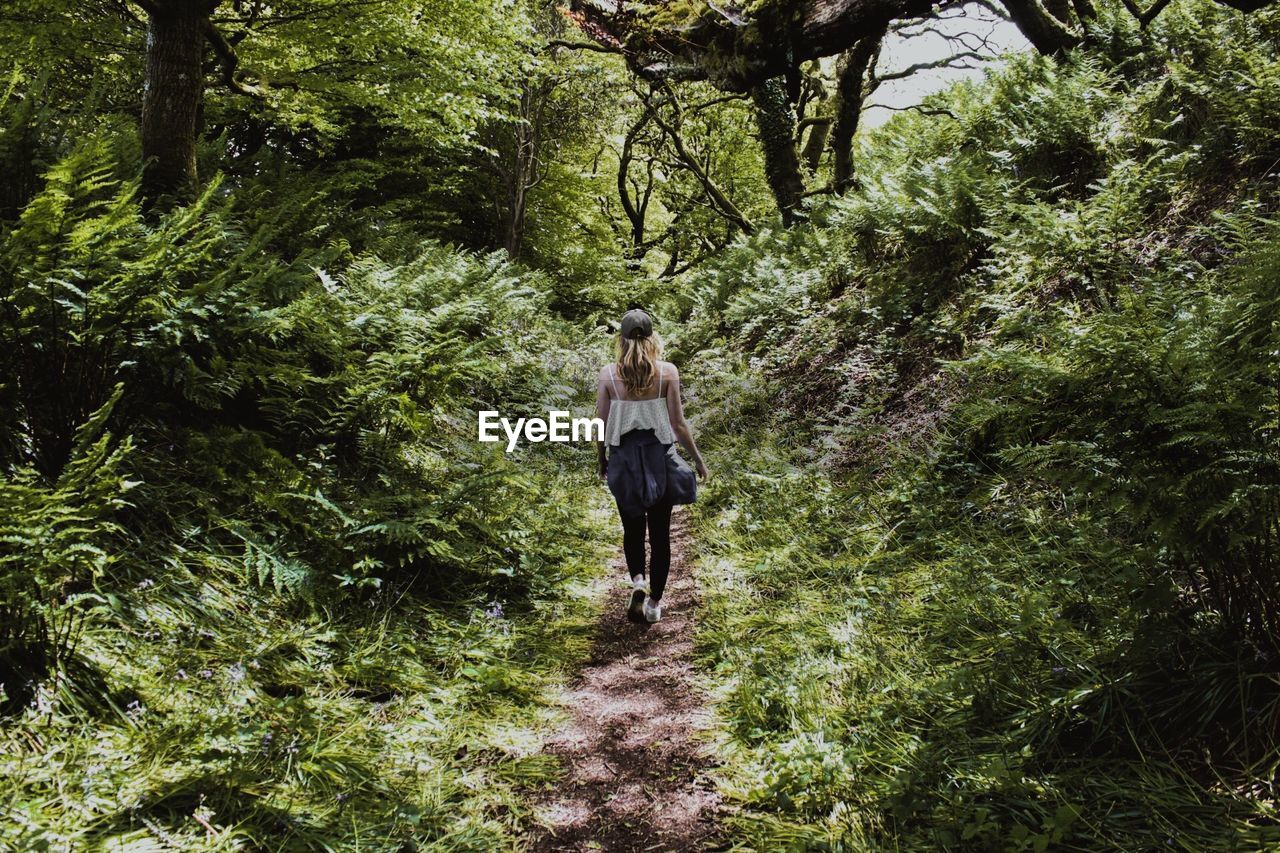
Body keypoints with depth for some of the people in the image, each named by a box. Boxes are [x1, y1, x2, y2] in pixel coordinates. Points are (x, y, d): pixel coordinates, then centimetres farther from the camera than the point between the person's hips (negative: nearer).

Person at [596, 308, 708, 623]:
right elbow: (678, 424, -6)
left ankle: (637, 581, -2)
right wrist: (698, 458, 7)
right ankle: (654, 602, 18)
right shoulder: (667, 371, -9)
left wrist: (602, 459, 15)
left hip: (624, 459, 1)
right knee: (660, 531, 12)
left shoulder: (608, 373, -7)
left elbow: (601, 425, -2)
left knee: (633, 528, 20)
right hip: (659, 458, 0)